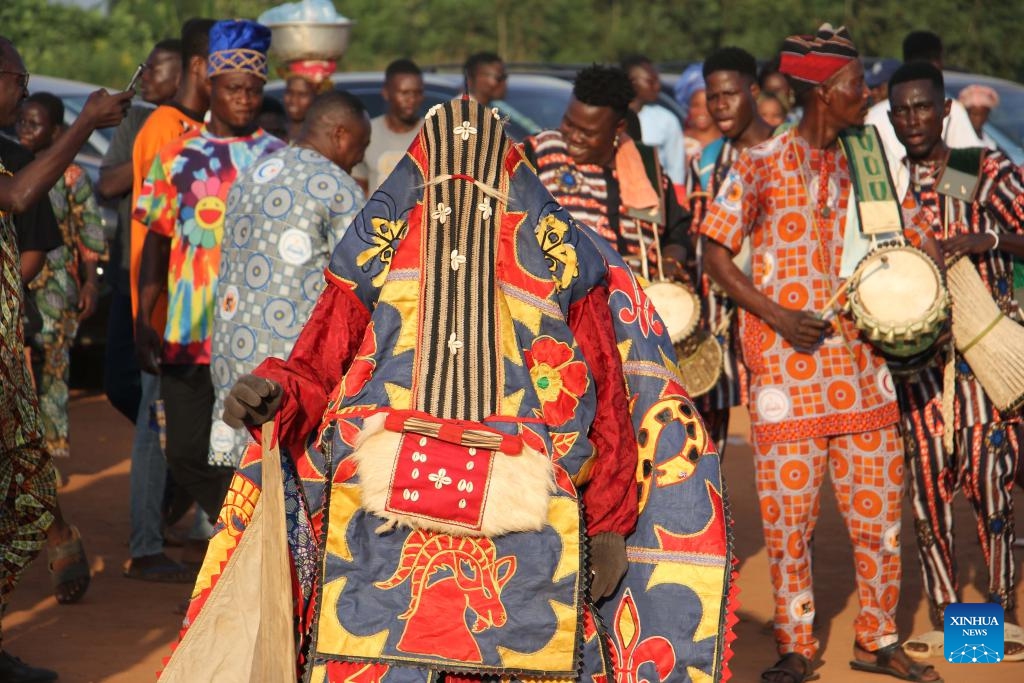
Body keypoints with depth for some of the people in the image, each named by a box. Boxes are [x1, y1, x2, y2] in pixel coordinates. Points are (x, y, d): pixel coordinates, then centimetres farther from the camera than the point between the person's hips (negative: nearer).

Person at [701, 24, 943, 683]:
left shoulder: (863, 168, 11)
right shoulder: (761, 164, -3)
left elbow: (919, 240, 17)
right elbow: (715, 253, -4)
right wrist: (775, 314, -16)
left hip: (860, 365, 5)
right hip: (787, 368, -4)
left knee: (879, 509, 6)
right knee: (789, 514, -1)